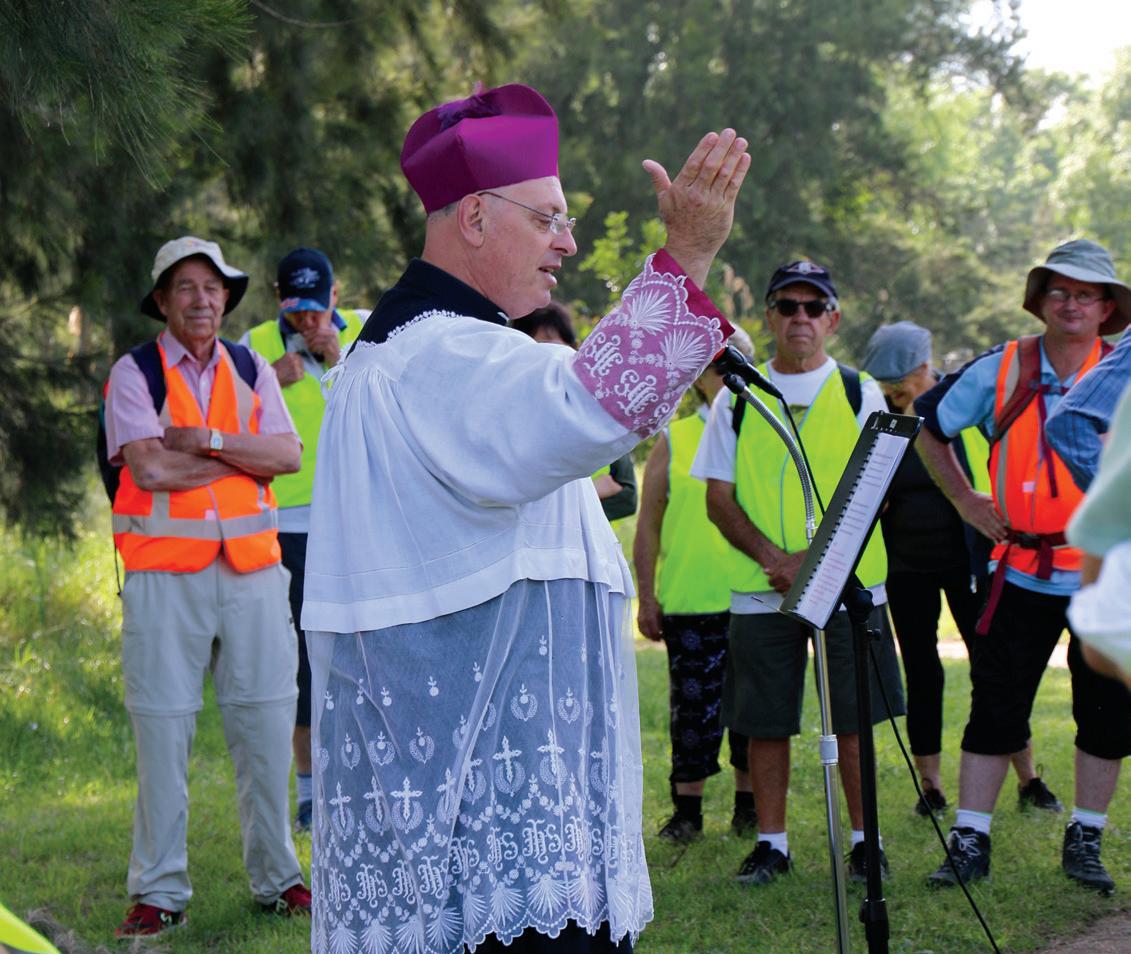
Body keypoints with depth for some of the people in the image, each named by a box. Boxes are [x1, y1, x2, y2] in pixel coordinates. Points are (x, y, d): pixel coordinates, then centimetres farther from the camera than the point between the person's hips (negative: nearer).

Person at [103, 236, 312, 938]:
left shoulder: (252, 371, 13)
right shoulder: (134, 373, 2)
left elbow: (289, 455, -1)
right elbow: (150, 467, -13)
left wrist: (208, 441, -12)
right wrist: (248, 453, -5)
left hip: (252, 569, 3)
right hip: (165, 571, -3)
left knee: (267, 722, 5)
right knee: (163, 731, -2)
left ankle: (277, 878, 16)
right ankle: (159, 892, 6)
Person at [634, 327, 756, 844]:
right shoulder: (673, 441, 7)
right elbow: (648, 525, 7)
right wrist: (646, 597, 2)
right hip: (689, 602, -1)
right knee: (693, 703, 0)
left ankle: (750, 805, 16)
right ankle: (687, 809, 8)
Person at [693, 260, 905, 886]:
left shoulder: (859, 393, 6)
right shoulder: (737, 399, 8)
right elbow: (718, 499, 4)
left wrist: (815, 560, -16)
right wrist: (773, 557, -12)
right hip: (759, 591, 1)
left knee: (853, 719, 0)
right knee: (764, 722, 3)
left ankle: (865, 839, 10)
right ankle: (771, 843, 14)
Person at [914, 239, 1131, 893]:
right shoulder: (1000, 372, 0)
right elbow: (929, 424, 14)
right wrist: (964, 499, 8)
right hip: (1023, 574, 0)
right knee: (995, 709, 0)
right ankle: (971, 843, 7)